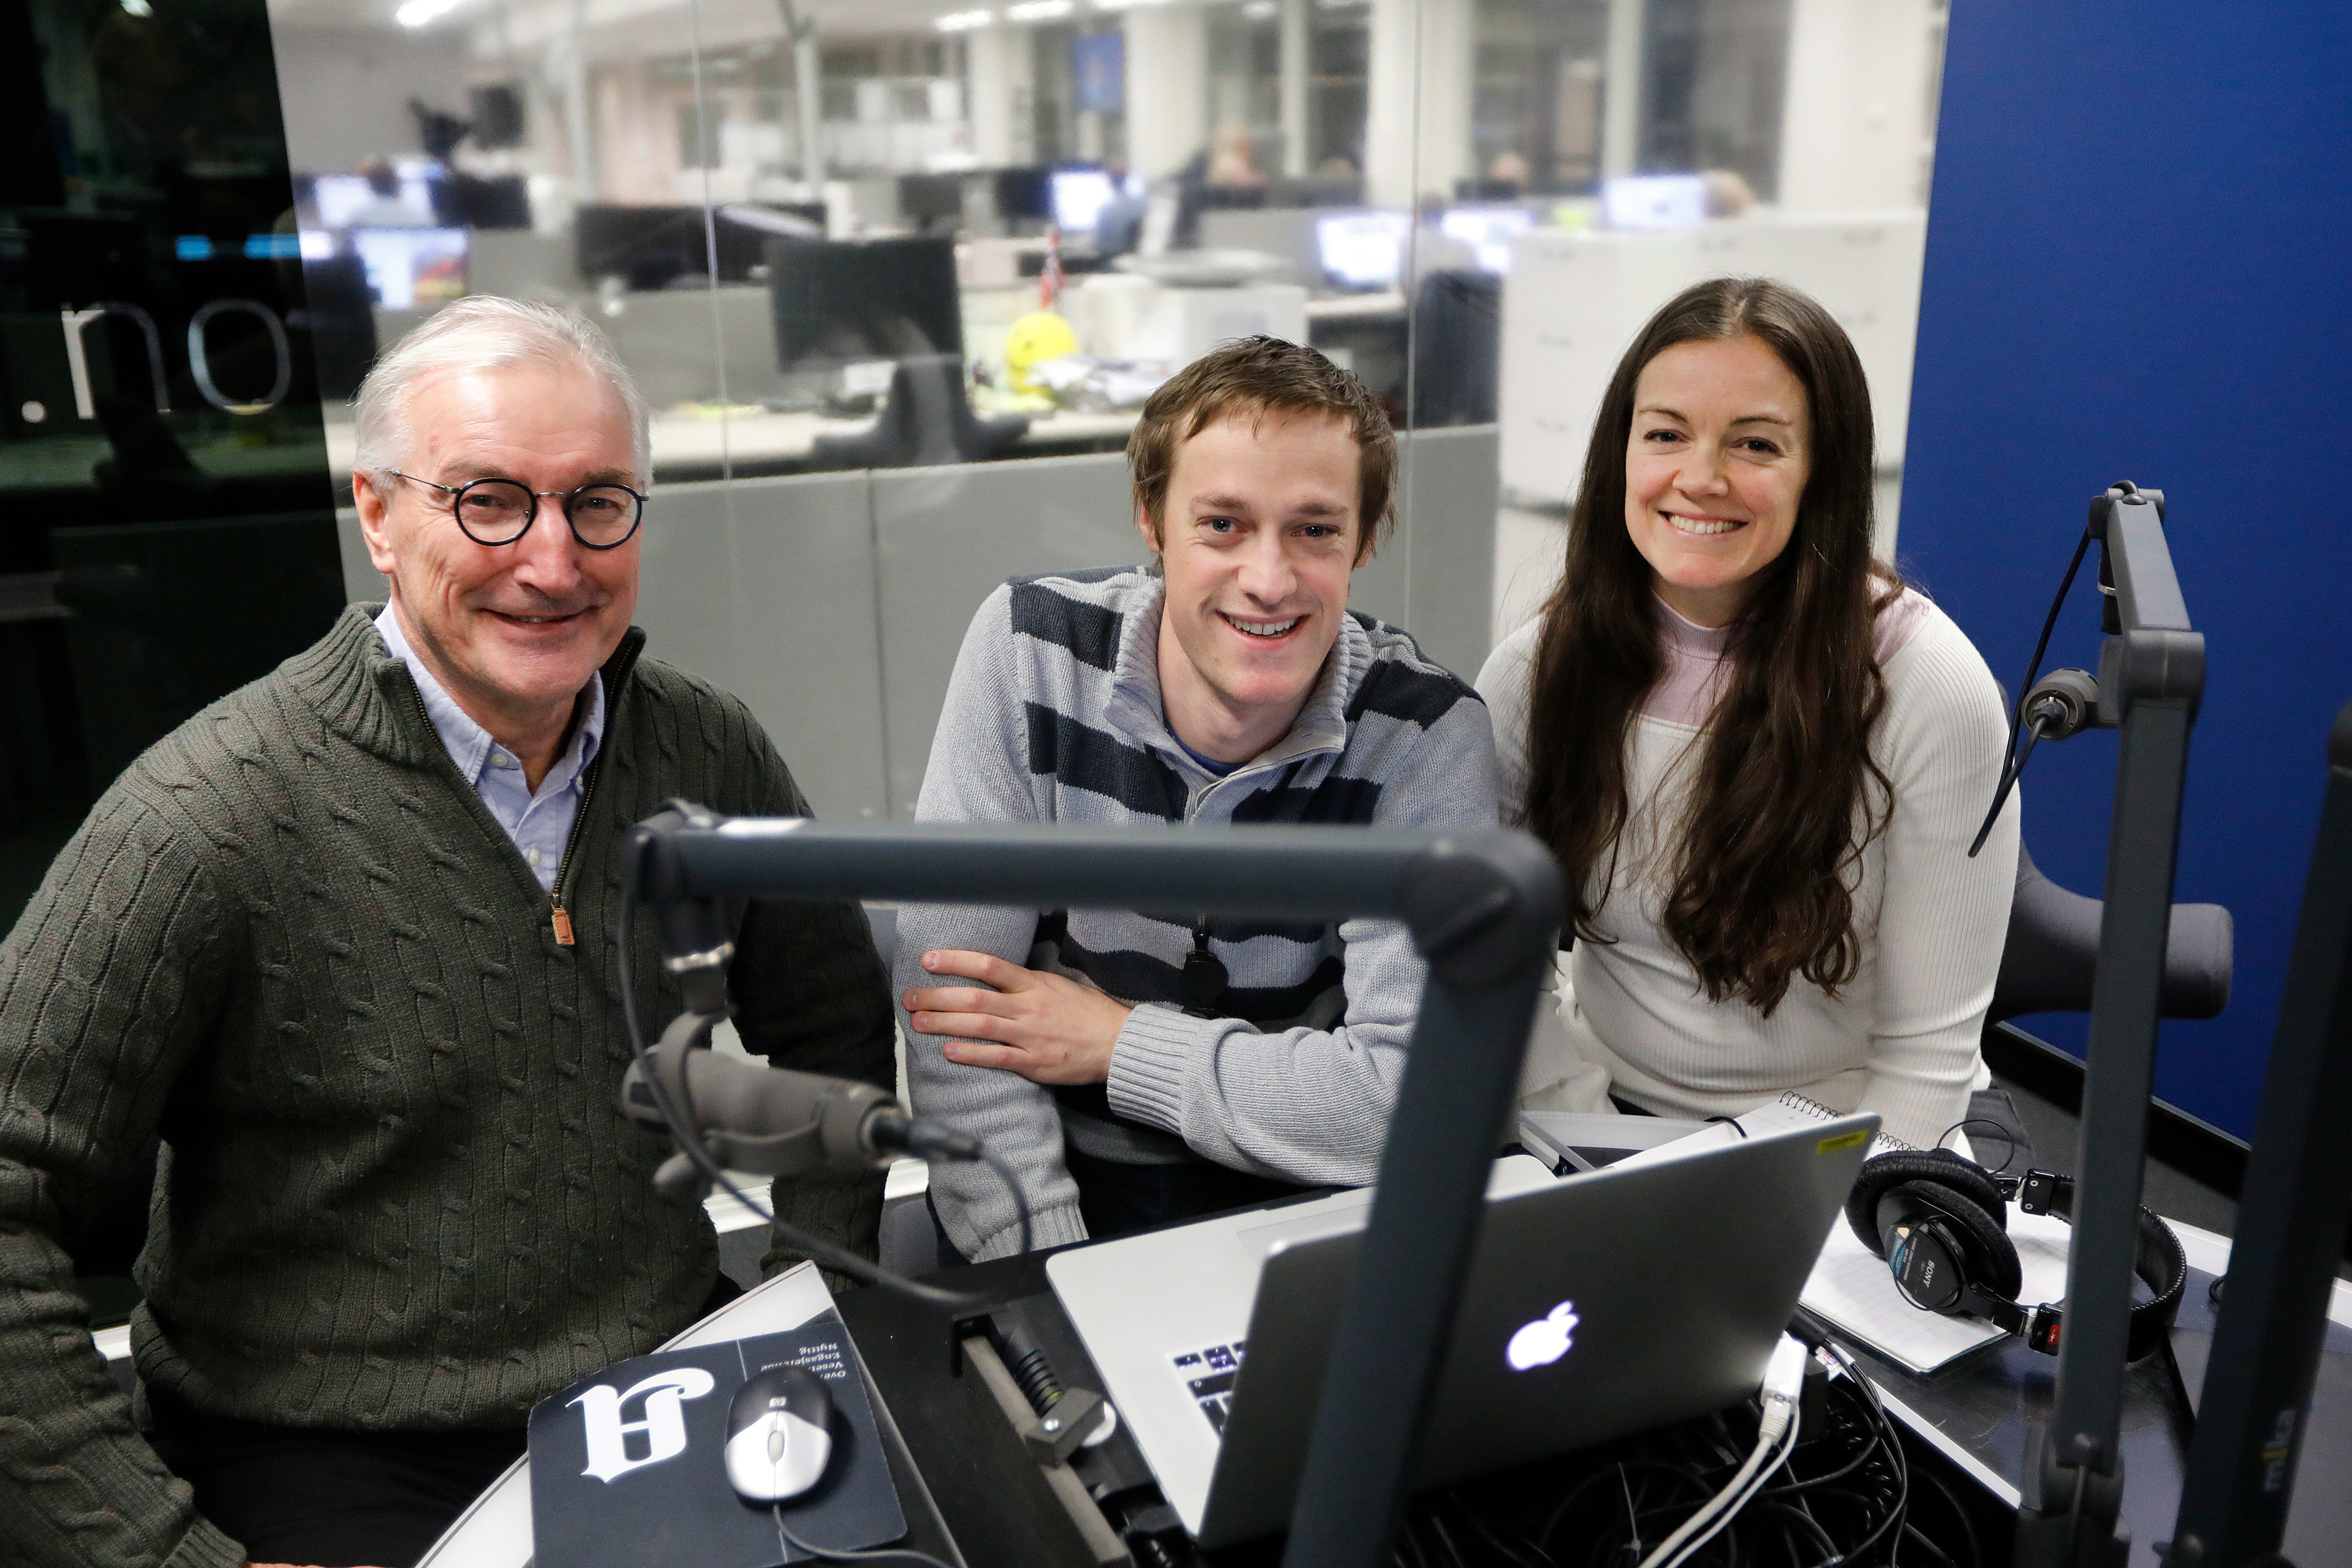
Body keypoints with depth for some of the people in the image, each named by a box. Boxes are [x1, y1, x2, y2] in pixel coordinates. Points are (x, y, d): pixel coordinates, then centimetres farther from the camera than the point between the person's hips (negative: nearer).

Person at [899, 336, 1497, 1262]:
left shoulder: (1429, 737, -12)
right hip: (1060, 1191, 0)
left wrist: (1117, 1043, -13)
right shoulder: (1028, 649, -9)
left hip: (1299, 1209, 0)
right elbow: (947, 1003, -11)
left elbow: (1417, 1095, -17)